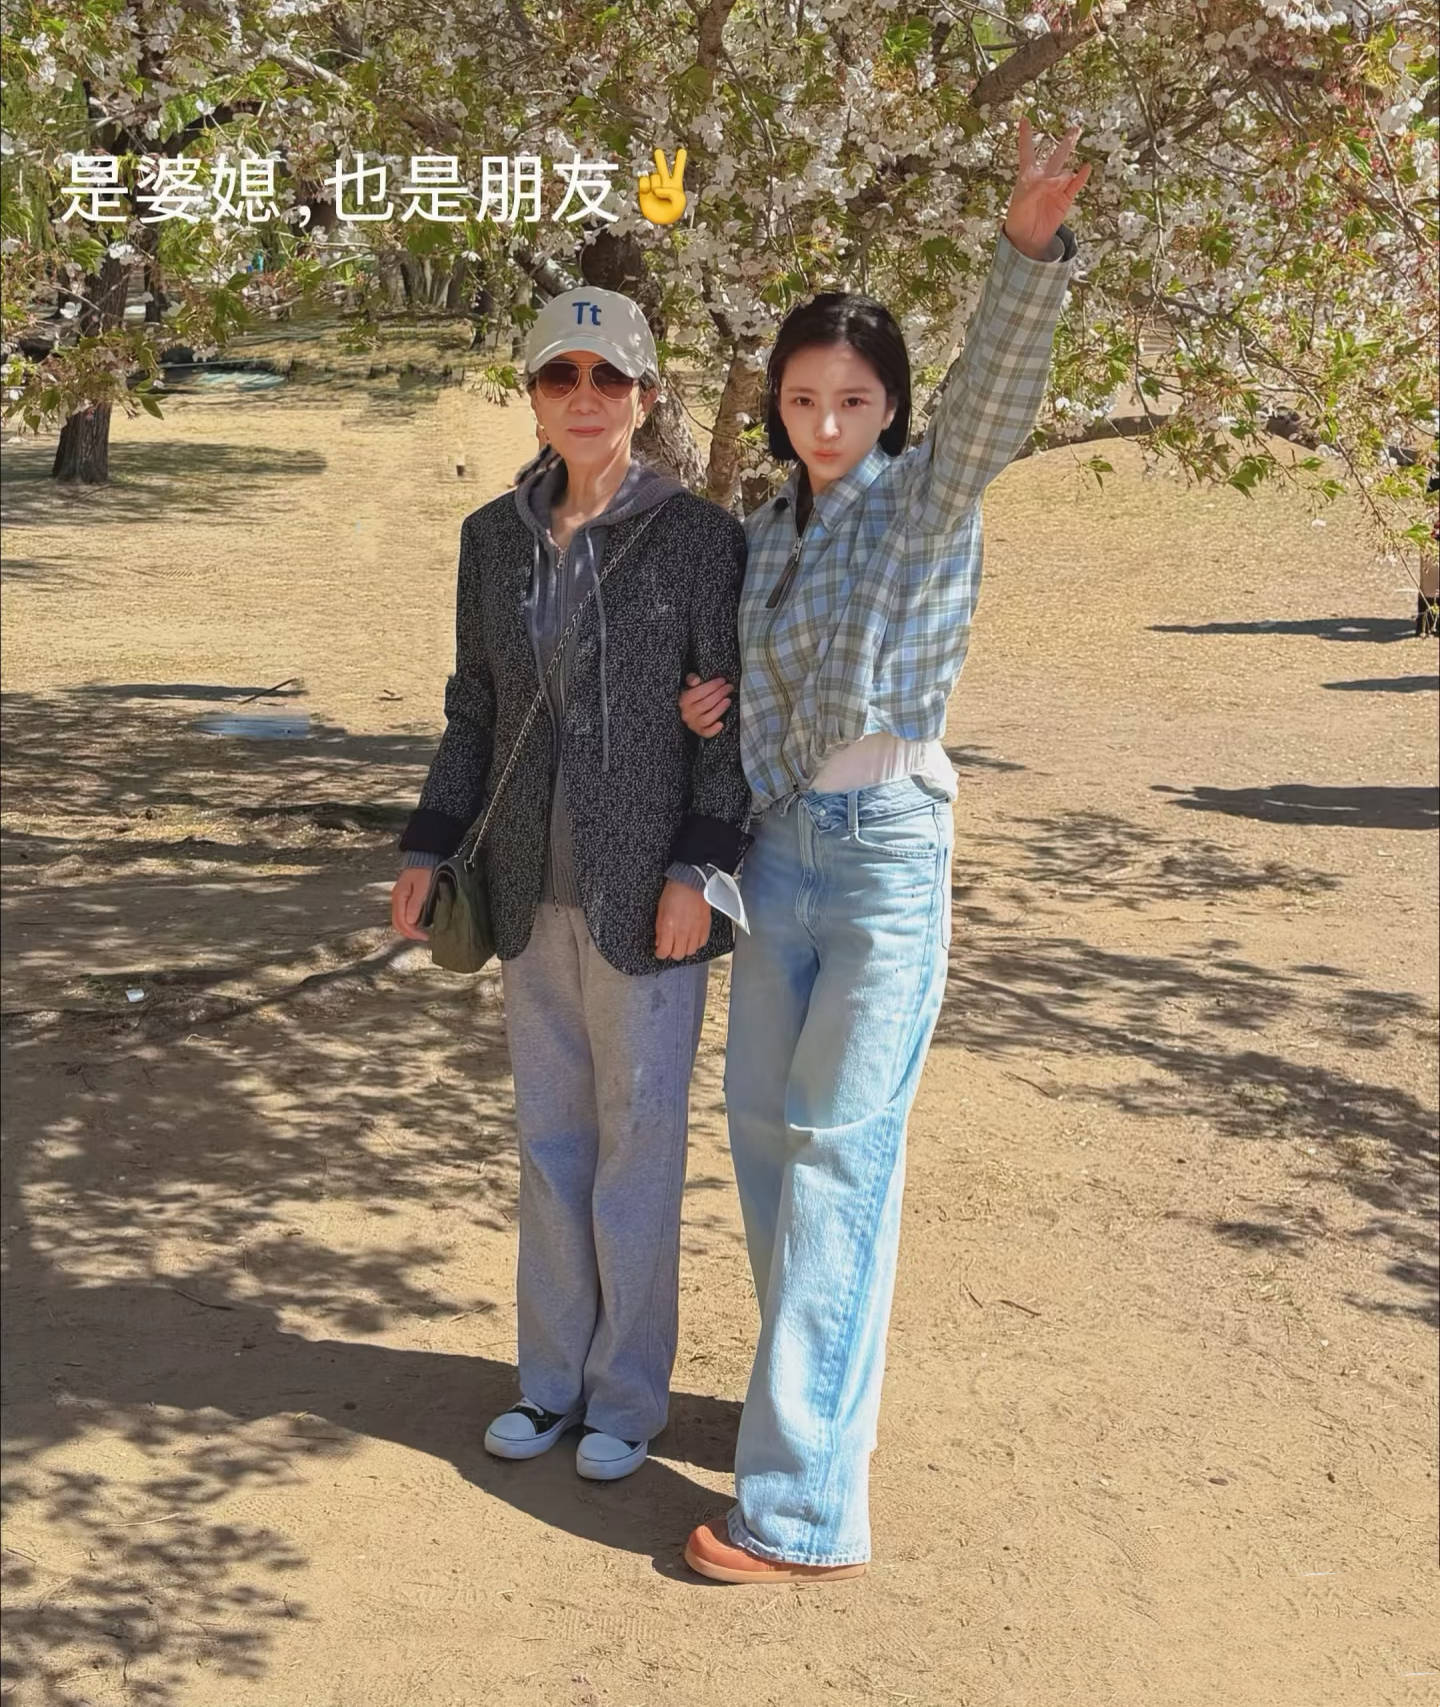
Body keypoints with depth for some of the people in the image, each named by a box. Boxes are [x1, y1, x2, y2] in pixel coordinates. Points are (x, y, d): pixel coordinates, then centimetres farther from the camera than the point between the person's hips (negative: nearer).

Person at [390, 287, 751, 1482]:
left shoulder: (700, 537, -8)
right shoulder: (496, 539, 6)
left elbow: (730, 718, -8)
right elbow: (475, 712, 12)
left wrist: (697, 870, -14)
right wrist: (430, 850, 7)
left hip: (648, 891, -4)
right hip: (531, 890, 5)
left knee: (637, 1142, 5)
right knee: (549, 1137, 13)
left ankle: (627, 1393, 20)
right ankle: (554, 1374, 27)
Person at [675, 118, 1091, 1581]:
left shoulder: (931, 499, -6)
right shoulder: (763, 536, 12)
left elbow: (994, 393, -26)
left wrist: (1030, 250, -43)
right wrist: (706, 705, 1)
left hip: (886, 858, -7)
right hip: (778, 853, 7)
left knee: (838, 1153, -10)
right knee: (763, 1126, 13)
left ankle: (808, 1507, -6)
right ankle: (820, 1394, 33)